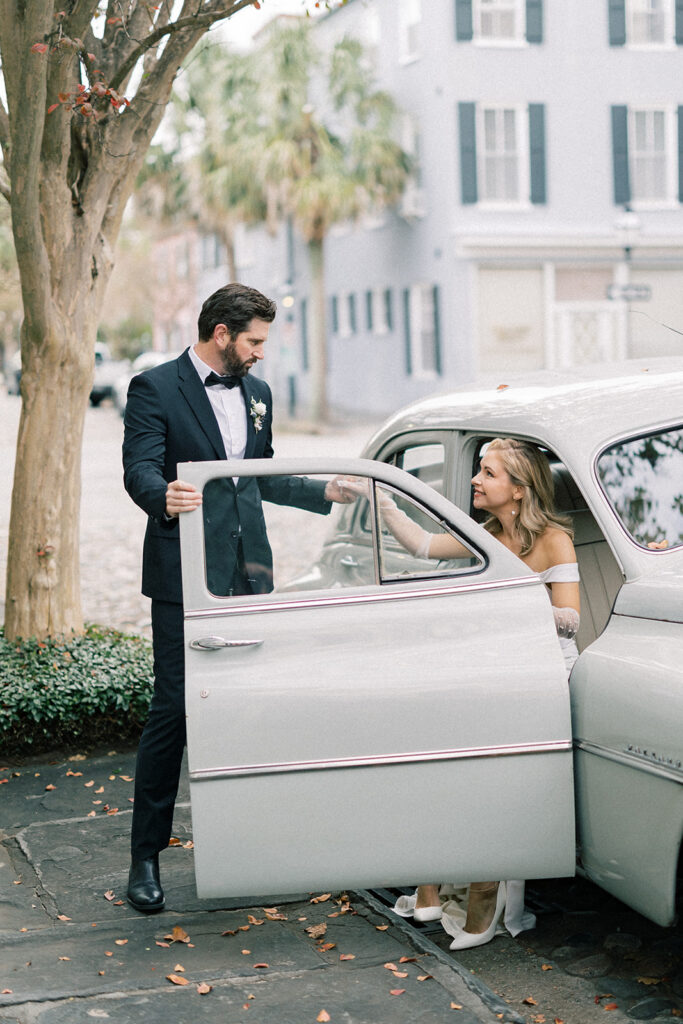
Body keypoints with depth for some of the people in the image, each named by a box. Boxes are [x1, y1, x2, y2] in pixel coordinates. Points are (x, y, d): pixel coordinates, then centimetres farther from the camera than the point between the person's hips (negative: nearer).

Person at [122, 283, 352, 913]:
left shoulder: (257, 393, 17)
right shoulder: (155, 389, -5)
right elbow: (140, 468, -17)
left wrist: (327, 492, 16)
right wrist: (164, 497, -38)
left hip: (248, 575, 6)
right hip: (185, 577, -6)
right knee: (174, 710, -6)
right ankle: (145, 857, 4)